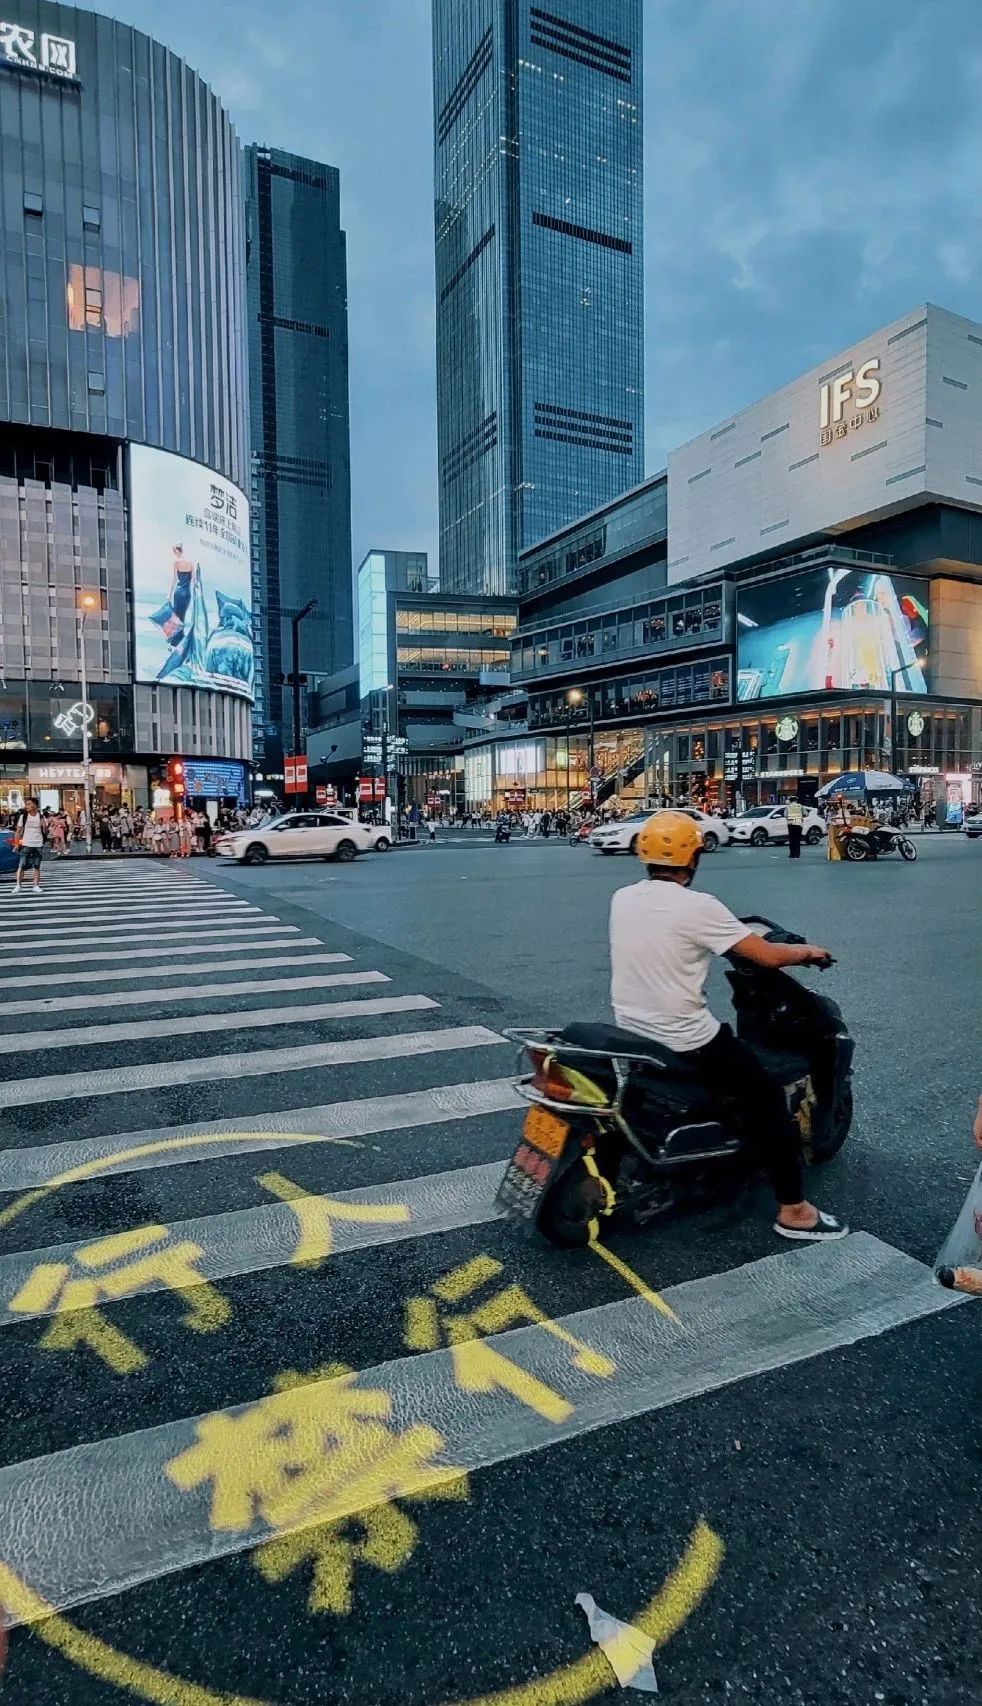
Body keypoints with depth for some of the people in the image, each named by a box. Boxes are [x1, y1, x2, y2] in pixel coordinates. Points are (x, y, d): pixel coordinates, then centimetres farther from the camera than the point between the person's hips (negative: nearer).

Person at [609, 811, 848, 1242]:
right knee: (767, 1096, 7)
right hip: (683, 1039, -7)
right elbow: (767, 956, -15)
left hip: (631, 1029, 8)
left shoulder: (621, 899, 2)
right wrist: (809, 952, 6)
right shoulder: (697, 906, -17)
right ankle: (793, 1210, 11)